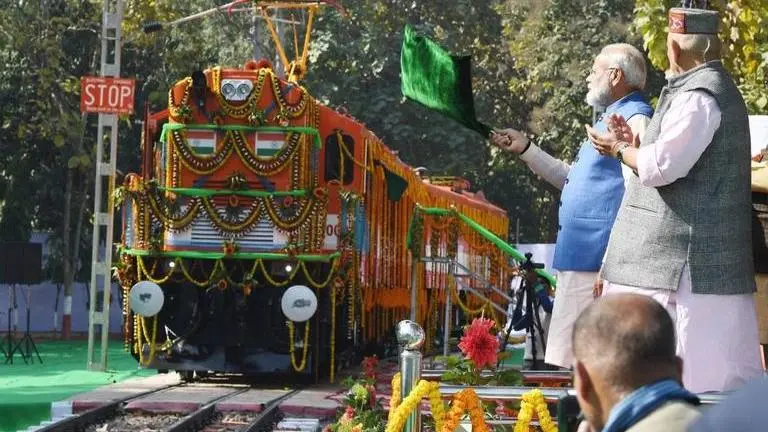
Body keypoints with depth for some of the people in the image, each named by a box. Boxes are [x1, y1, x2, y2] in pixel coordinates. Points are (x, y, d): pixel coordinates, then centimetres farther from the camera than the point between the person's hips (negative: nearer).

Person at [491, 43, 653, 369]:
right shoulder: (612, 119, 24)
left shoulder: (635, 119, -10)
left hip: (597, 254, -11)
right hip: (581, 253, 11)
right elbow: (572, 178, 32)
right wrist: (525, 149, 32)